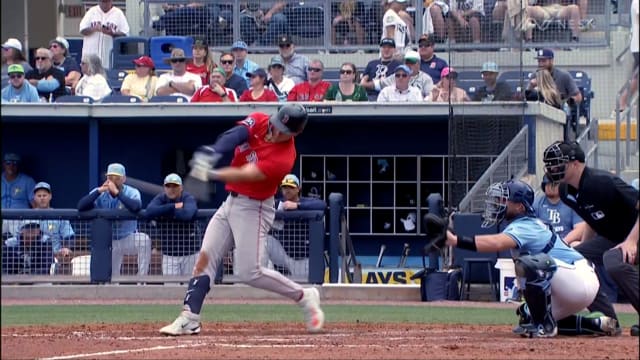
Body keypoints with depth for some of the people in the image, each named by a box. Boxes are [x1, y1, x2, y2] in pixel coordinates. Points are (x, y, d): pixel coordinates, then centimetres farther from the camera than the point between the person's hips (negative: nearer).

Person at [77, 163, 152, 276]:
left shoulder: (132, 192, -12)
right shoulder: (99, 194, -7)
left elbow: (136, 207, -36)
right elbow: (80, 207, -22)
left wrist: (117, 192, -34)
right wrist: (99, 191, -27)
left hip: (128, 238, -3)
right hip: (108, 243, 3)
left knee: (144, 239, -34)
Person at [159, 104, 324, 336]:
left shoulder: (283, 158, -23)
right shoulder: (258, 121, -5)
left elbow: (245, 175, -31)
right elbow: (234, 135, -22)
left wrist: (212, 175, -45)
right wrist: (210, 154, -42)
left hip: (253, 209, -7)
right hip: (230, 203, 7)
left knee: (250, 273, -11)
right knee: (205, 258, 0)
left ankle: (304, 297, 6)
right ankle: (189, 319, 0)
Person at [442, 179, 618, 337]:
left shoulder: (524, 227, -19)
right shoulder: (530, 223, 14)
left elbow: (496, 243, -38)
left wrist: (456, 240, -47)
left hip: (581, 283, -11)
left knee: (528, 263, -31)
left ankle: (544, 325, -19)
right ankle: (598, 324, 23)